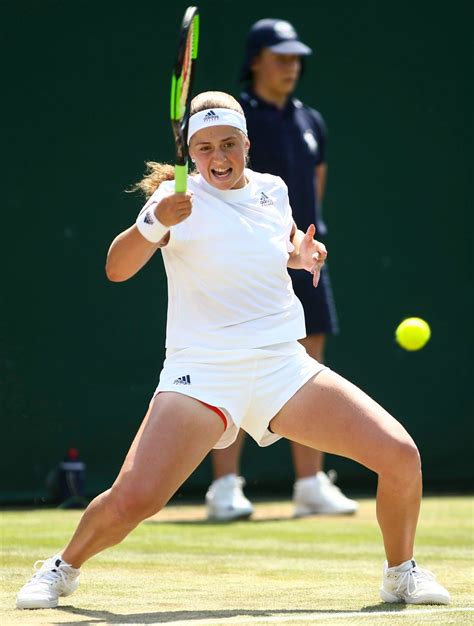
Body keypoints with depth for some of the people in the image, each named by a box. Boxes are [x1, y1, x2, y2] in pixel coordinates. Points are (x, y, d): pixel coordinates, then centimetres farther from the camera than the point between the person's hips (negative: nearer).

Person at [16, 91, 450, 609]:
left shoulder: (272, 190, 6)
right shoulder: (180, 198, -8)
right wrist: (155, 222, -37)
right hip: (202, 371, -4)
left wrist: (303, 252, 3)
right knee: (132, 499, -20)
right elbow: (116, 269, -18)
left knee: (400, 456, -9)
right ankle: (62, 569, 11)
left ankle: (401, 575, 16)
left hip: (284, 366, 4)